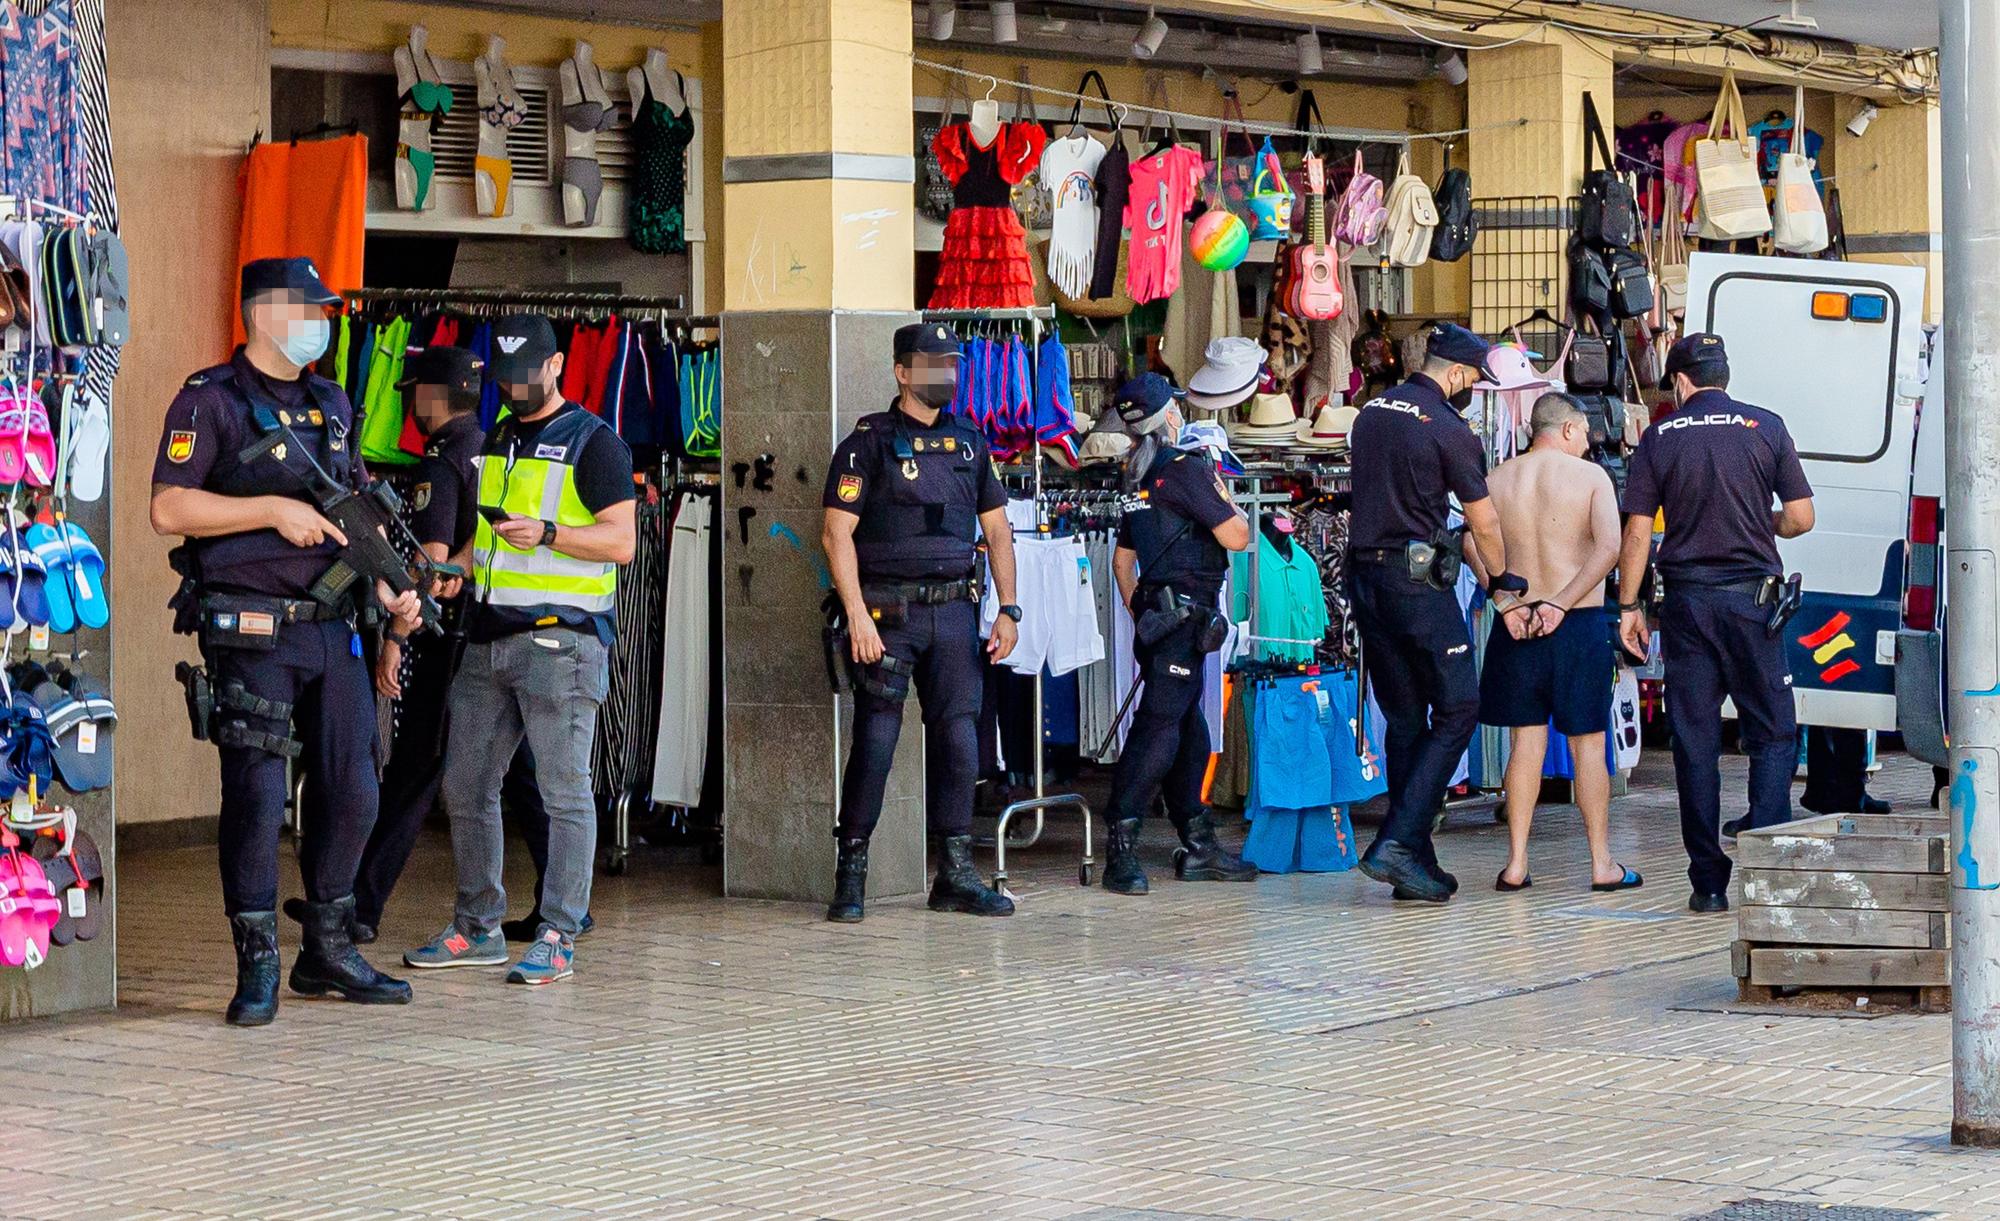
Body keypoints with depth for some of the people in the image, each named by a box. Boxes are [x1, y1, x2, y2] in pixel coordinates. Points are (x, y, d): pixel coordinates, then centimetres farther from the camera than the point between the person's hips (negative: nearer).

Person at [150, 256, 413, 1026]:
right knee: (256, 798, -6)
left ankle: (327, 954, 20)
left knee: (352, 795, 7)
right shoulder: (210, 402, -5)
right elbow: (168, 509, -12)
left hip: (332, 631, 7)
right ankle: (256, 968, 3)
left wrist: (389, 589, 6)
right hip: (250, 635, -7)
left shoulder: (332, 406, 16)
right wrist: (273, 510, -17)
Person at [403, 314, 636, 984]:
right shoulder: (496, 440, 19)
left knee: (564, 791, -6)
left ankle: (557, 939, -5)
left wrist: (547, 535, -21)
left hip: (561, 638, -8)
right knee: (465, 785, 9)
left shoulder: (593, 442, -3)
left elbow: (622, 540, -9)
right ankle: (477, 928, 18)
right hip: (489, 638, 8)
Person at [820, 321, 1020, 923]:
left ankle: (956, 875, 11)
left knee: (958, 739, 4)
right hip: (887, 613, -5)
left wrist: (1008, 610, 9)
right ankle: (850, 876, 3)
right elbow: (837, 533, -8)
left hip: (954, 611, 5)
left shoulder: (969, 441, 13)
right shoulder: (869, 442, -3)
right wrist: (857, 617, -16)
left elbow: (997, 529, 17)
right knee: (875, 741, -5)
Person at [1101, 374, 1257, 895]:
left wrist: (1138, 609, 27)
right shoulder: (1186, 466, -11)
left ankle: (1198, 846, 17)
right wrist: (1224, 494, 5)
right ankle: (1120, 847, -15)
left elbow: (1122, 556, 22)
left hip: (1156, 612, 10)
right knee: (1160, 725, -12)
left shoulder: (1139, 476, 16)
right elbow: (1235, 537, -12)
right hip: (1185, 611, -9)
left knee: (1188, 726, 13)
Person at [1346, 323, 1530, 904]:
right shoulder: (1447, 429, -10)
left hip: (1363, 575, 8)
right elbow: (1484, 524, -3)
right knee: (1457, 710, -1)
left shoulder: (1370, 414, 12)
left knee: (1404, 719, 12)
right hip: (1418, 580, -8)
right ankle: (1398, 843, -12)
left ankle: (1416, 865, 12)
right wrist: (1505, 591, 12)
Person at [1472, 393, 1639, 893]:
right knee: (1588, 743, 5)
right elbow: (1608, 548, -15)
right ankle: (1602, 864, 8)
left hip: (1517, 625, 3)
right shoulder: (1590, 476, -2)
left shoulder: (1497, 481, 6)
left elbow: (1474, 547, -7)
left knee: (1526, 740, 8)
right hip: (1580, 624, -3)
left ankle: (1516, 864, 4)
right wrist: (1561, 604, -14)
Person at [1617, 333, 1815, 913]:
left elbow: (1637, 532, -1)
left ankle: (1709, 882, 5)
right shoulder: (1766, 428, 1)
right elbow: (1801, 517, 0)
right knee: (1773, 734, 6)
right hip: (1751, 597, 0)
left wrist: (1628, 606, 6)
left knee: (1695, 741, 5)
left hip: (1686, 601, 1)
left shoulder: (1660, 438, 1)